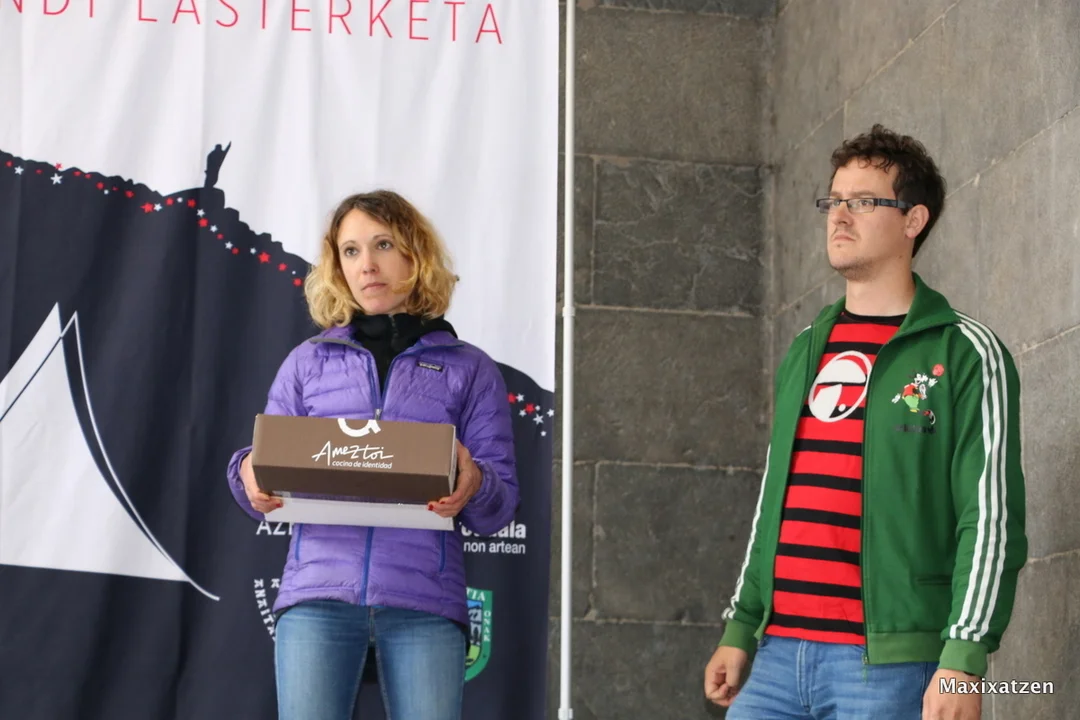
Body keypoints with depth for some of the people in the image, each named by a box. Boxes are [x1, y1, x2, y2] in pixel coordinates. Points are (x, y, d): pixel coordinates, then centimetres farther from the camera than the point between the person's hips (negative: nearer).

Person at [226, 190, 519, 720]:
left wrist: (474, 487, -17)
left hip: (425, 601, -1)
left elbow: (500, 507, 7)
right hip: (318, 594, 1)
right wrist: (250, 477, -10)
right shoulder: (308, 363, 17)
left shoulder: (469, 369, 12)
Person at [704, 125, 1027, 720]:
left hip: (890, 664, -5)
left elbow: (991, 518, -9)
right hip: (777, 654, 6)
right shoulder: (803, 353, 18)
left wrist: (964, 660, -16)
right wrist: (739, 629, 18)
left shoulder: (966, 353, -2)